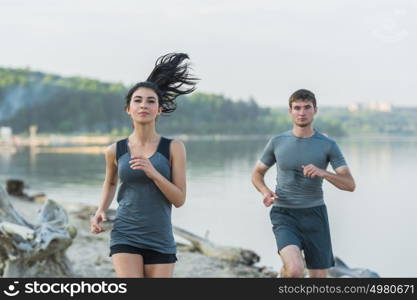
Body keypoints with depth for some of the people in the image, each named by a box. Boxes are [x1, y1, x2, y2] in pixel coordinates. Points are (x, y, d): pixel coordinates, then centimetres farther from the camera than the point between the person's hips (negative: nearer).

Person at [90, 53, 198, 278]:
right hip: (125, 237, -1)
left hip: (160, 241, 1)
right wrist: (101, 211, 5)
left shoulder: (174, 148, -2)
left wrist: (153, 172, -20)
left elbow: (179, 199, -6)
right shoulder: (115, 150, 1)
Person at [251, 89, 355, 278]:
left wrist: (323, 173, -24)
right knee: (295, 270, -24)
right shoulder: (277, 142, 1)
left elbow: (350, 185, -6)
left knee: (319, 277, 7)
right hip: (285, 215, -2)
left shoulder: (328, 145, -1)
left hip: (315, 214, 2)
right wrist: (265, 192, -9)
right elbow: (257, 174, 14)